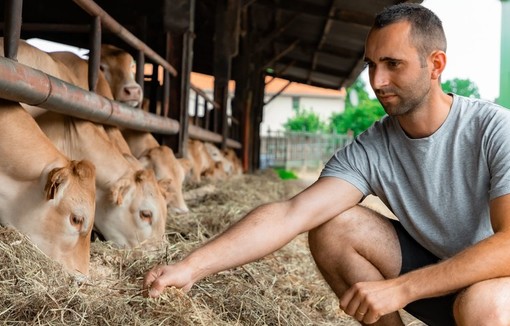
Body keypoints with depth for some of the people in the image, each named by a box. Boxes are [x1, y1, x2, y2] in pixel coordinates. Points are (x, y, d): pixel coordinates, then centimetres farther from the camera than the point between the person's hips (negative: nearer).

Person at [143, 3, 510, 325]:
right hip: (432, 269, 4)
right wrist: (192, 266, -34)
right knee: (332, 226, -15)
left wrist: (399, 288, -37)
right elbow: (291, 213, -23)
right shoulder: (369, 151, -13)